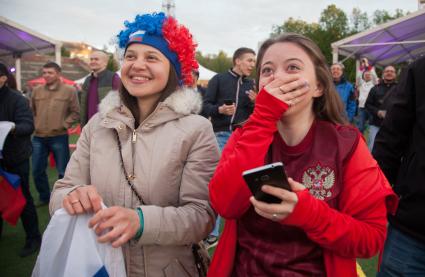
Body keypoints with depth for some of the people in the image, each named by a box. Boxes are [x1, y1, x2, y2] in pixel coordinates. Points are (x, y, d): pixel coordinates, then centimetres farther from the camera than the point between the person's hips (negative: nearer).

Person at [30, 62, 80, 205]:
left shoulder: (69, 90, -4)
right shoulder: (36, 91, 8)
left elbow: (75, 113, -2)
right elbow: (31, 111, 18)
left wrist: (63, 125, -10)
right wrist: (35, 124, 5)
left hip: (59, 137, -4)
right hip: (38, 137, 4)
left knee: (63, 171, 5)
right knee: (37, 171, 12)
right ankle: (44, 197, 31)